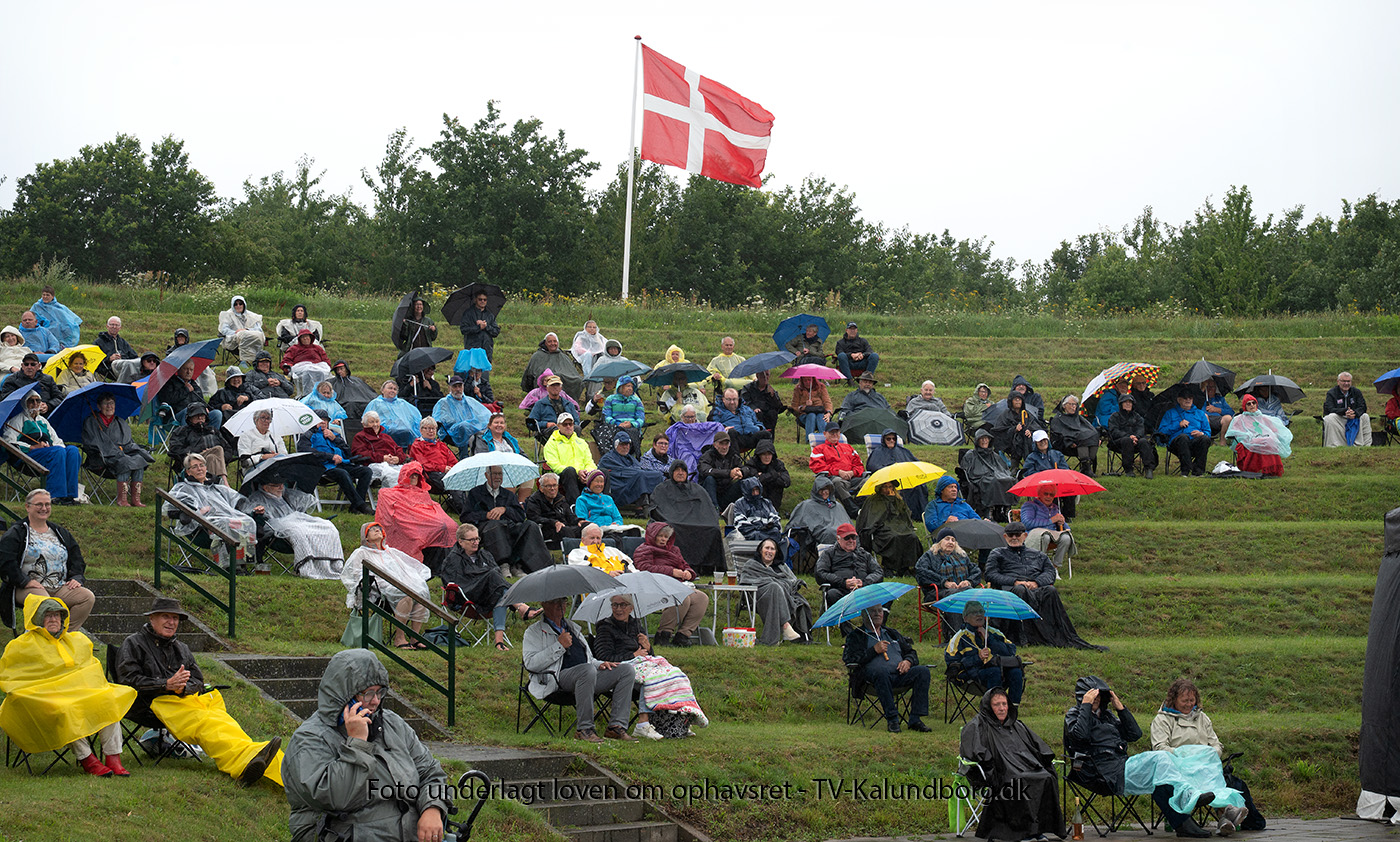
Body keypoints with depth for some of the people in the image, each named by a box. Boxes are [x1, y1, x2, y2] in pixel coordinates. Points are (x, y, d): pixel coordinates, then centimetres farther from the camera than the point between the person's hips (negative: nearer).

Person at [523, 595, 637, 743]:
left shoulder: (574, 628, 29)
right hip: (559, 677, -7)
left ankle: (616, 726, -19)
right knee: (587, 670, -39)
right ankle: (584, 729, -32)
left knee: (627, 670, -12)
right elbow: (531, 664, -8)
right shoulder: (534, 632, 9)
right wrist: (559, 646, -10)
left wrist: (600, 664, 10)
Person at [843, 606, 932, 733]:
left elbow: (911, 652, 30)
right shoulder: (855, 636, 15)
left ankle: (915, 719, -28)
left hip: (899, 675, 5)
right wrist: (874, 650, -7)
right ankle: (892, 719, -36)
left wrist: (908, 661, 5)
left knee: (922, 670, -23)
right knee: (881, 671, -41)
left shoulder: (892, 634, 31)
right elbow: (848, 659, -1)